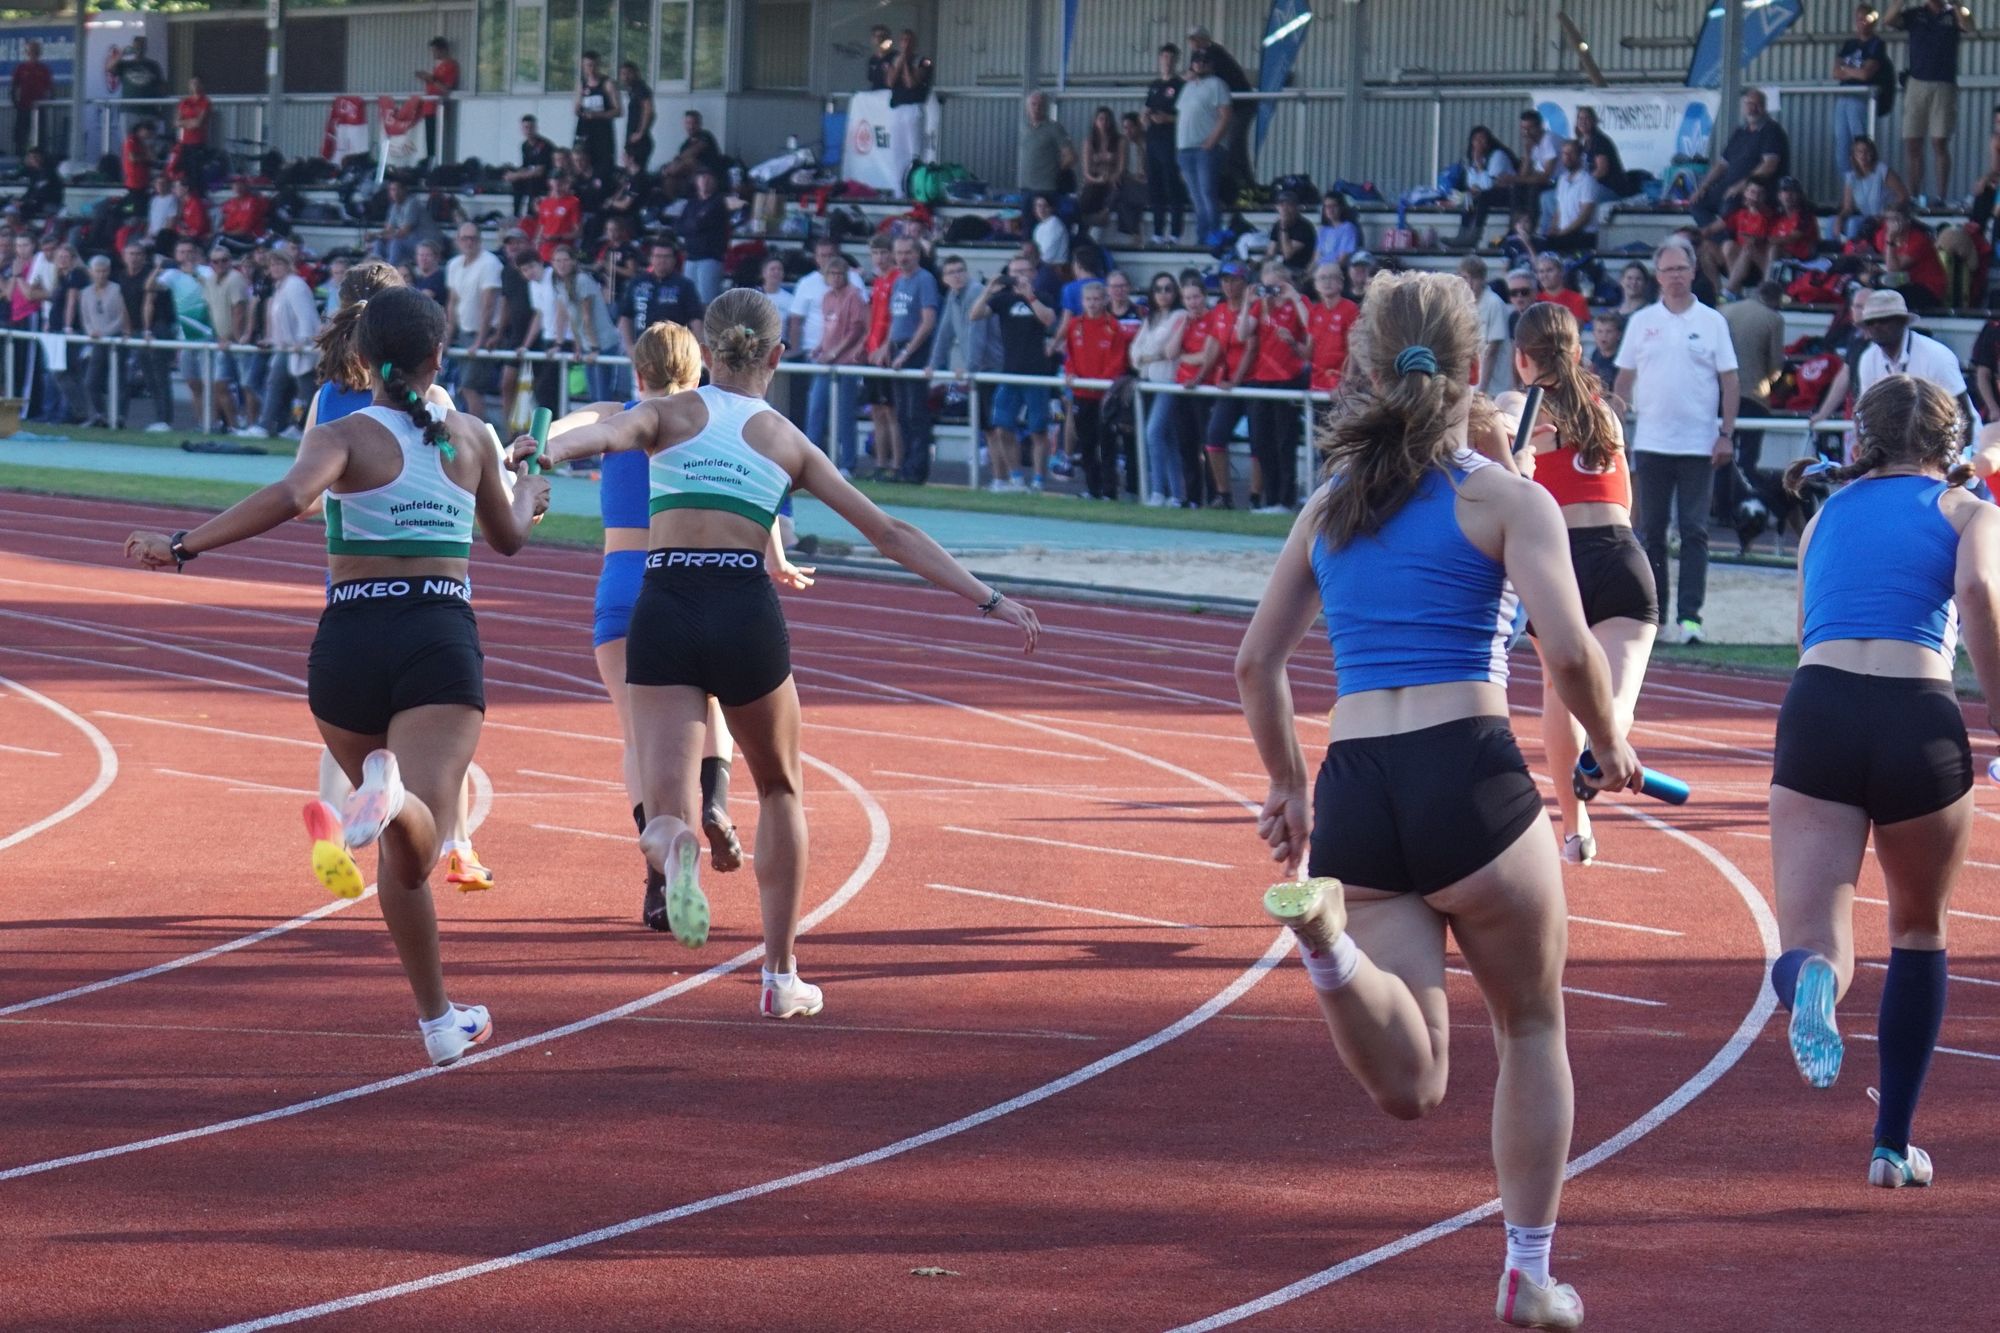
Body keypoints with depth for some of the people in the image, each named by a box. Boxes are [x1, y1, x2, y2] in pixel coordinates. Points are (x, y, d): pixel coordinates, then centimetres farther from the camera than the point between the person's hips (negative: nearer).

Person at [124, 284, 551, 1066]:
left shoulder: (345, 437, 1)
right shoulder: (470, 439, 12)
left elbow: (290, 496, -23)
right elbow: (508, 538, 30)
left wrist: (184, 547, -24)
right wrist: (527, 497, 54)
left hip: (352, 644, 1)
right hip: (442, 643, -1)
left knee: (404, 847, 21)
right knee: (414, 840, -22)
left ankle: (440, 1022, 27)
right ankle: (389, 796, -59)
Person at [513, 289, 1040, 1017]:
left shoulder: (670, 413, 12)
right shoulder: (787, 440, 15)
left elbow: (611, 432, -13)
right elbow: (890, 533, 14)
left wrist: (550, 445, -32)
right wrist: (987, 599, 17)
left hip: (662, 611, 0)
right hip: (745, 614, 0)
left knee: (663, 815, -4)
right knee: (779, 790, 24)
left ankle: (675, 847, -42)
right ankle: (780, 976, 24)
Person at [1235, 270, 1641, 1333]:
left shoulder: (1331, 506, 15)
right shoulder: (1504, 498, 1)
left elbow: (1255, 665, 15)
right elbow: (1569, 651, -10)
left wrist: (1286, 789, 28)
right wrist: (1608, 745, 9)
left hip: (1352, 796, 3)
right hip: (1468, 778, -3)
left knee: (1408, 1085, -1)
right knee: (1532, 1028, 19)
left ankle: (1326, 932, -28)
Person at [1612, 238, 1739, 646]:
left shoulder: (1711, 322, 3)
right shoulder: (1641, 322, 7)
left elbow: (1729, 381, 2)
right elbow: (1624, 380, 11)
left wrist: (1726, 434, -6)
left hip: (1699, 445, -2)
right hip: (1650, 443, 2)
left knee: (1694, 532, -3)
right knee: (1651, 531, 5)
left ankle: (1690, 616, -4)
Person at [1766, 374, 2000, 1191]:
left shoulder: (1827, 515, 25)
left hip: (1817, 707, 1)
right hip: (1921, 720, -1)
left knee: (1811, 940, -5)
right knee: (1919, 933, 22)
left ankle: (1812, 979, -44)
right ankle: (1894, 1145, 23)